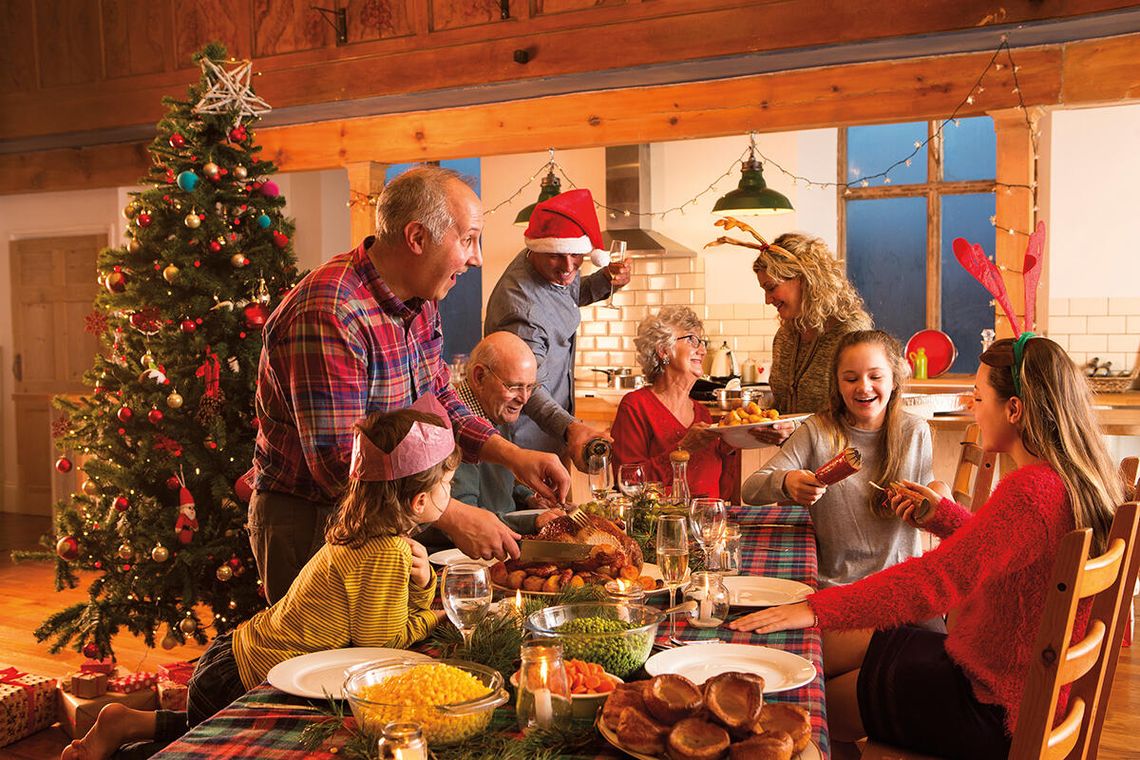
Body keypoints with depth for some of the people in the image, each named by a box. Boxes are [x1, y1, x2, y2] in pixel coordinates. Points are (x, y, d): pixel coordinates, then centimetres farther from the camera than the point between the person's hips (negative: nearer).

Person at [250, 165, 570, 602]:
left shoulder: (418, 301, 1)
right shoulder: (327, 316, -29)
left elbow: (438, 400, 12)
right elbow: (338, 464, -31)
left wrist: (514, 456, -2)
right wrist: (453, 517, -28)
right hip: (309, 527, -8)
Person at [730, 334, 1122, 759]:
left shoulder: (1029, 492, -29)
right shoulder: (1079, 480, 1)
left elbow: (934, 581, -32)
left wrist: (817, 609, -31)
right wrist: (942, 514, 13)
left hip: (996, 710, -9)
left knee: (816, 708, 5)